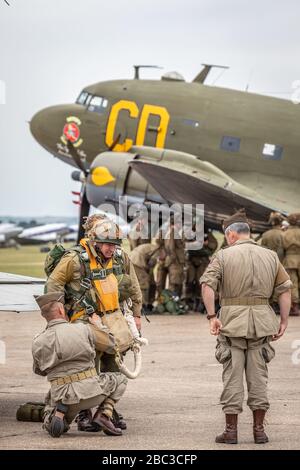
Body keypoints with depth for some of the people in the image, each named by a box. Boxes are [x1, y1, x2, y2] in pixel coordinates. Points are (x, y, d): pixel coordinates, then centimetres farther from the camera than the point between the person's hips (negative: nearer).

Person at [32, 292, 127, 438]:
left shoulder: (38, 343, 1)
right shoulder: (84, 330, -6)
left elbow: (39, 370, 19)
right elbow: (112, 347, 9)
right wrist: (98, 325, 24)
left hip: (62, 397, 2)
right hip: (90, 393, -2)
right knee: (119, 379, 25)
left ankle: (60, 413, -5)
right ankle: (104, 415, 2)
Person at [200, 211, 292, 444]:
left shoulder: (224, 256, -2)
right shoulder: (270, 256, 8)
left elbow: (207, 285, -14)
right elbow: (285, 289, 6)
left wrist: (212, 316, -12)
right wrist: (283, 322, 9)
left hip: (232, 320, -2)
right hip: (261, 321, 3)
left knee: (232, 375, 3)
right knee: (258, 375, 9)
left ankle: (231, 430, 4)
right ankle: (259, 429, 10)